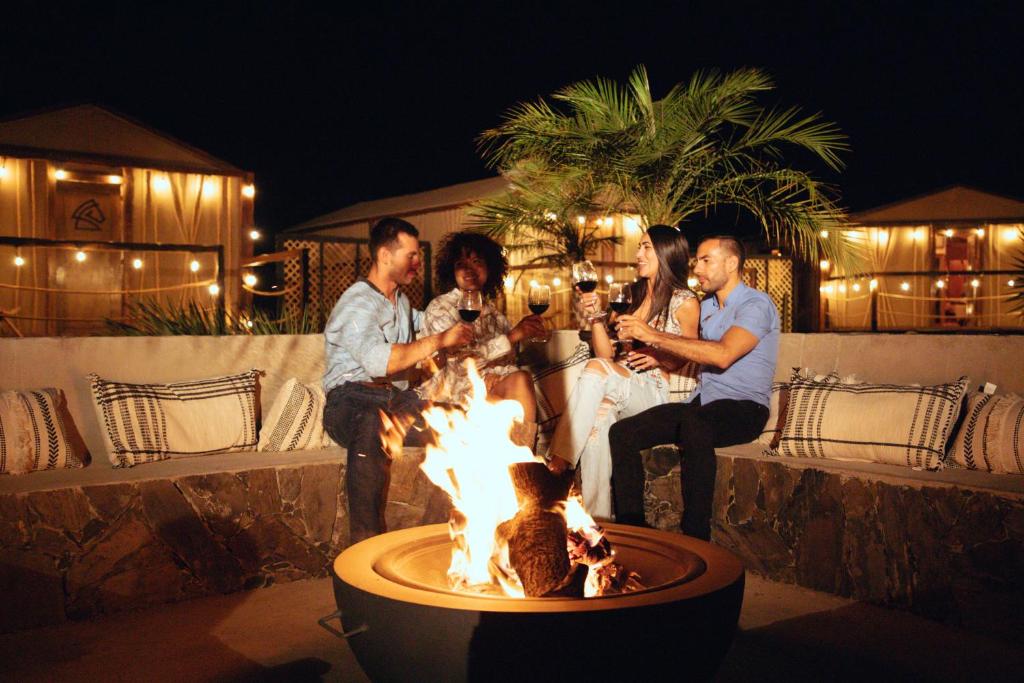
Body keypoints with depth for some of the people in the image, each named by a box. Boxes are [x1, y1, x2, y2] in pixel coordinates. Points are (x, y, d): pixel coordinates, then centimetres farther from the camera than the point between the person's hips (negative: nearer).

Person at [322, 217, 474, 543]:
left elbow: (422, 322, 50)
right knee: (374, 429, -42)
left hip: (398, 400, 8)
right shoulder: (356, 304, -8)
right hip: (354, 400, -7)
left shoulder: (401, 301, 22)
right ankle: (368, 542, -42)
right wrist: (439, 340, -21)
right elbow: (378, 361, -27)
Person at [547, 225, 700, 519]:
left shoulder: (684, 302, 4)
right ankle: (596, 517, -37)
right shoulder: (631, 296, 20)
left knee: (597, 369, -34)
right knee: (600, 411, -34)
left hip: (653, 390, -4)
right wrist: (596, 318, 0)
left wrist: (659, 359, -9)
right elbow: (607, 353, 15)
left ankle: (559, 462, -37)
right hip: (617, 386, 4)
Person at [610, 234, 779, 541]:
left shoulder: (756, 305, -7)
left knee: (694, 423, -41)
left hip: (744, 409, -8)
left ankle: (696, 539, -34)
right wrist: (658, 358, 7)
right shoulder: (706, 307, 19)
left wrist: (654, 336, -22)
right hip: (701, 404, 8)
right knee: (622, 433, -12)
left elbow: (722, 355, -24)